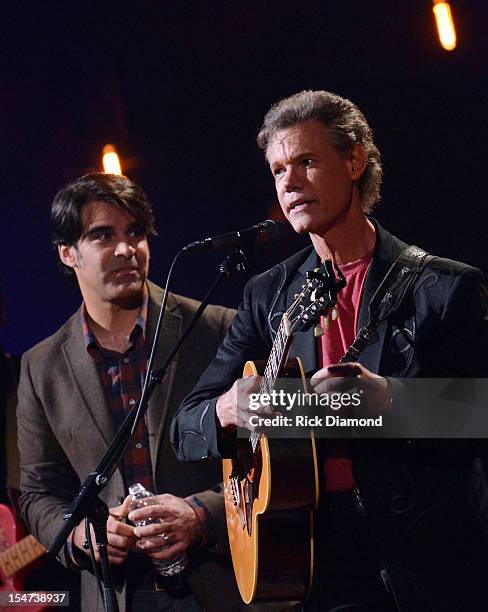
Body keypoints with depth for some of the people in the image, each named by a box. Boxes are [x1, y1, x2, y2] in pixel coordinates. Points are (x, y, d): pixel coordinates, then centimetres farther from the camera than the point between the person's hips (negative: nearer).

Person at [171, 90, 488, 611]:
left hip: (428, 566, -2)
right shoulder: (267, 296, 12)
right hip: (311, 561, 3)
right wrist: (229, 409, -15)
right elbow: (186, 428, 8)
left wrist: (388, 400, -22)